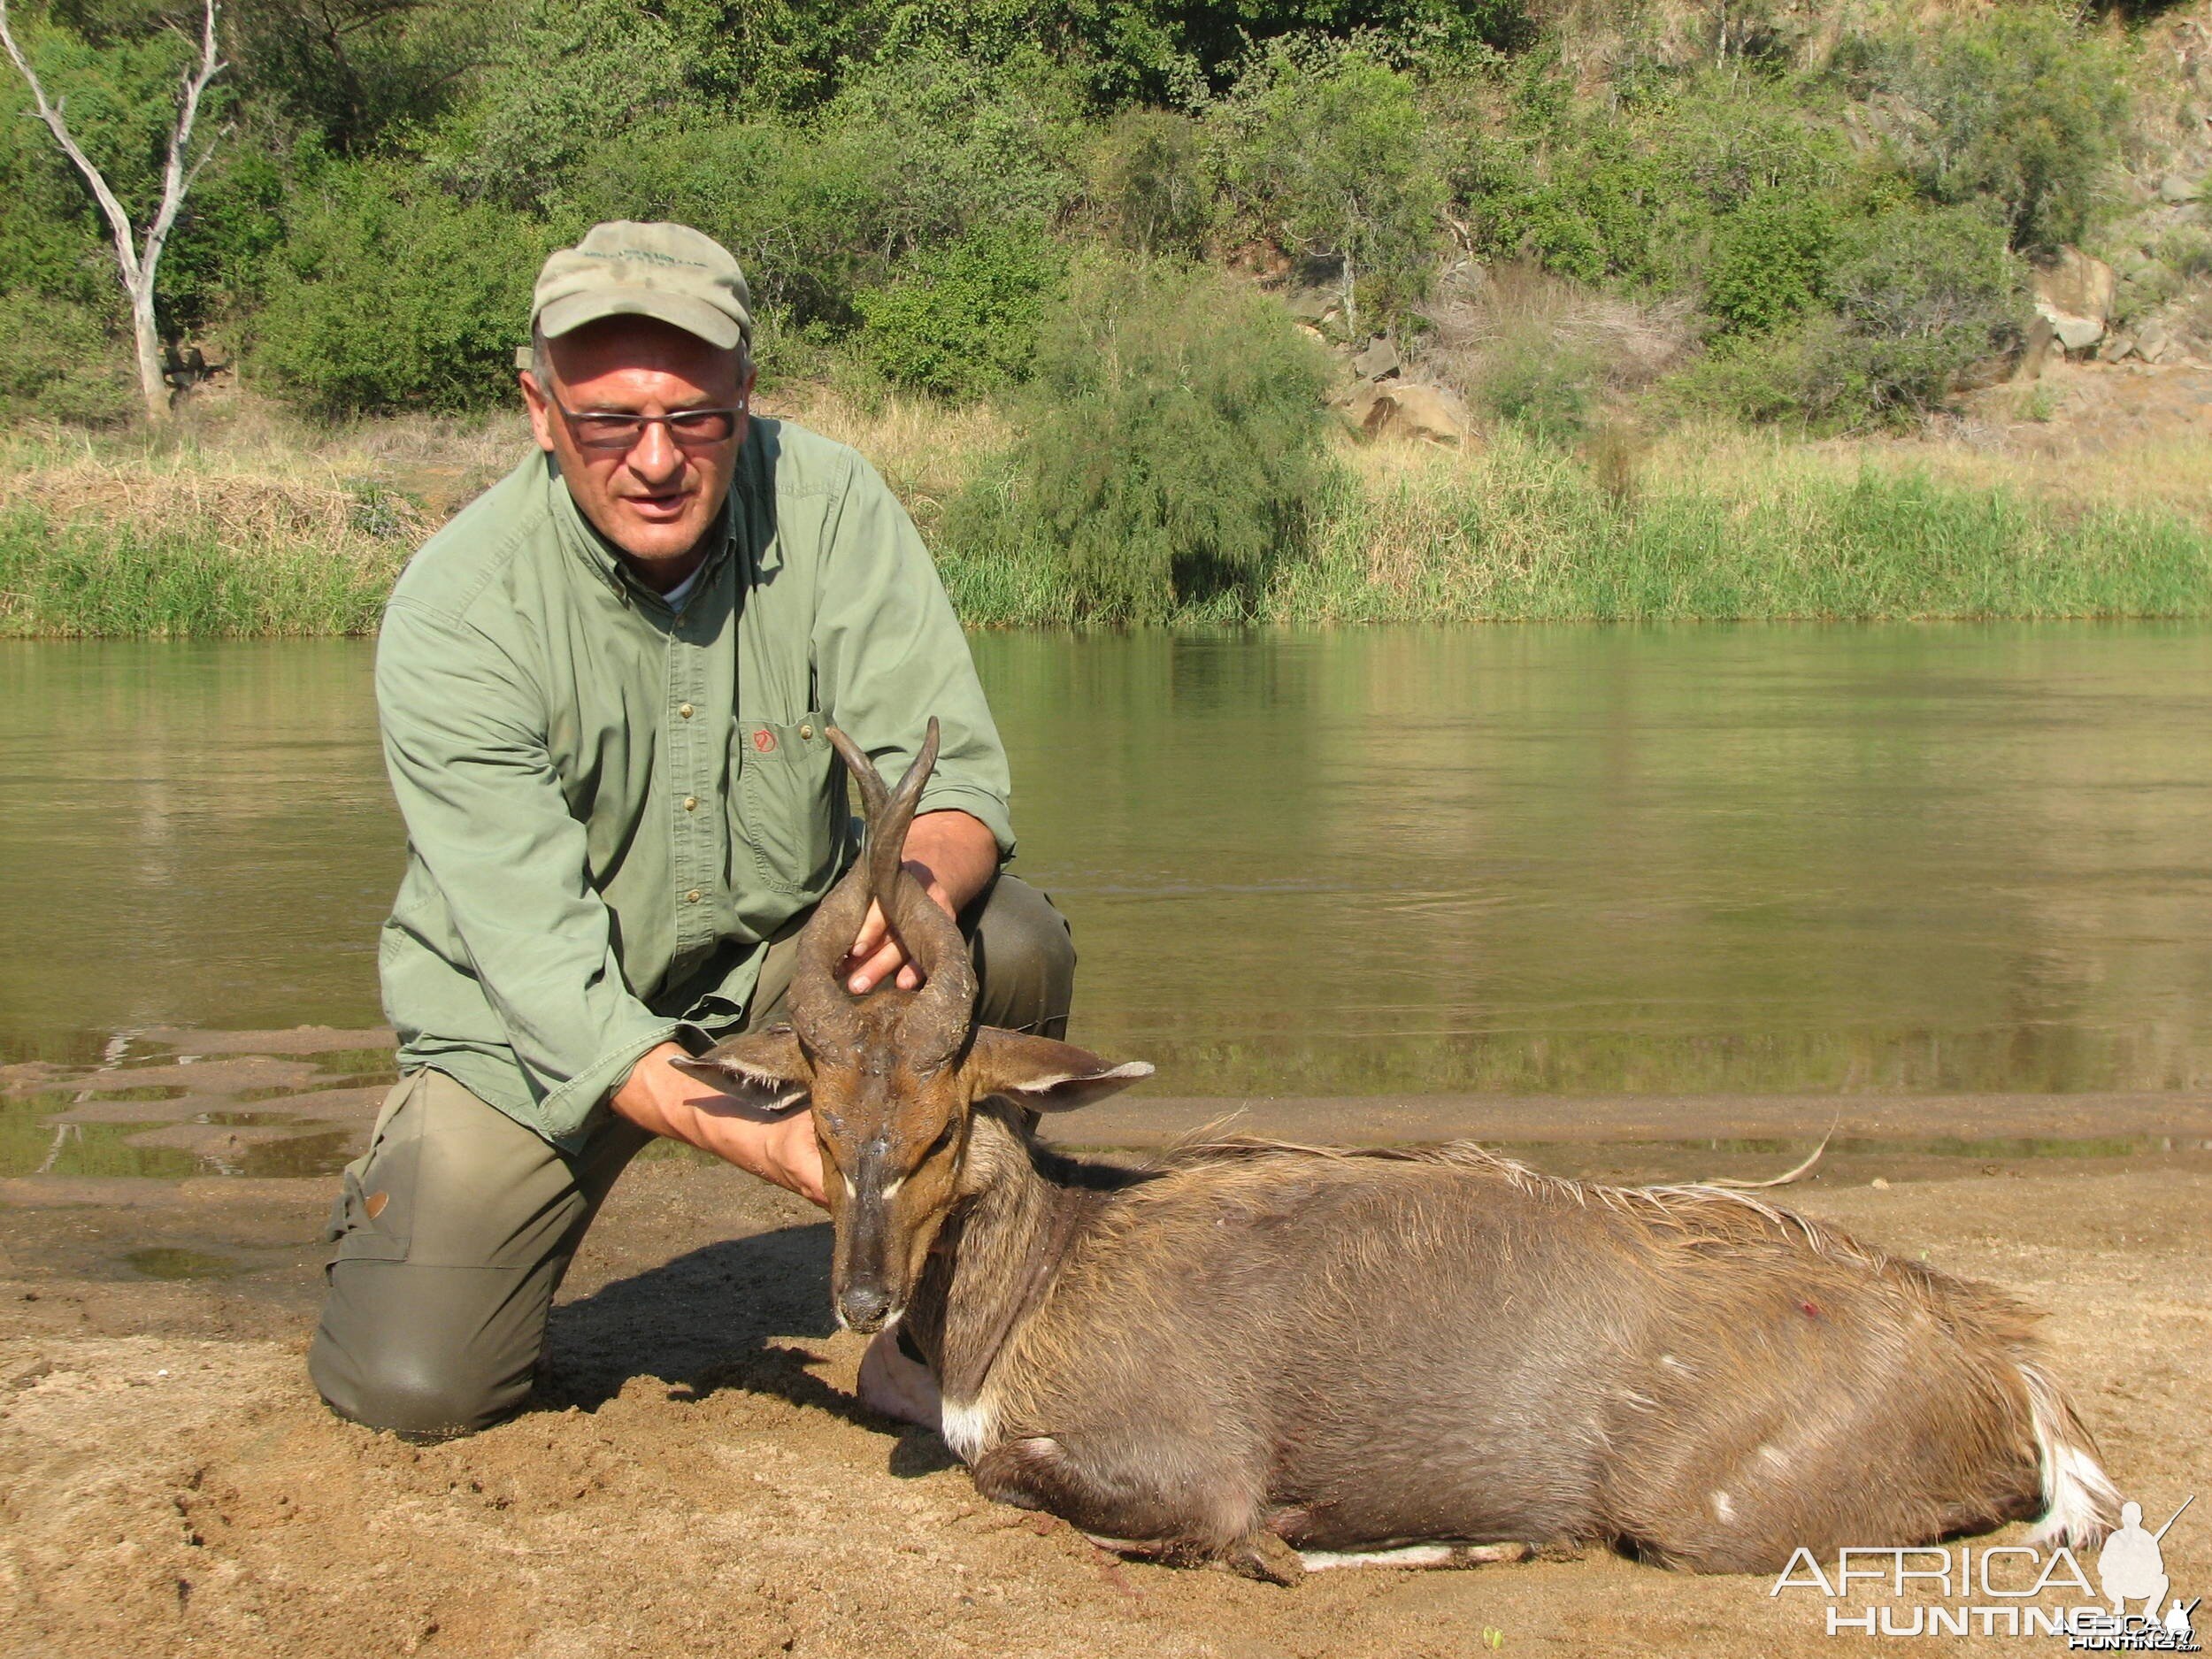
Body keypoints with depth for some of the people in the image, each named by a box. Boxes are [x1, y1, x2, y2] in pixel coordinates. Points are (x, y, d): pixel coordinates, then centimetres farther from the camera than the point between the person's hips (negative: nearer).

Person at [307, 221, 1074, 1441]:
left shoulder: (826, 505, -16)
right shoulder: (456, 609, -24)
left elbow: (950, 765, -17)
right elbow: (540, 964, -29)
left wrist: (925, 882, -43)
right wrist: (756, 1139, -42)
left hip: (782, 954, 2)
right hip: (535, 1027, -2)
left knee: (1014, 946, -26)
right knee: (412, 1388, -15)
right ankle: (413, 1200, 21)